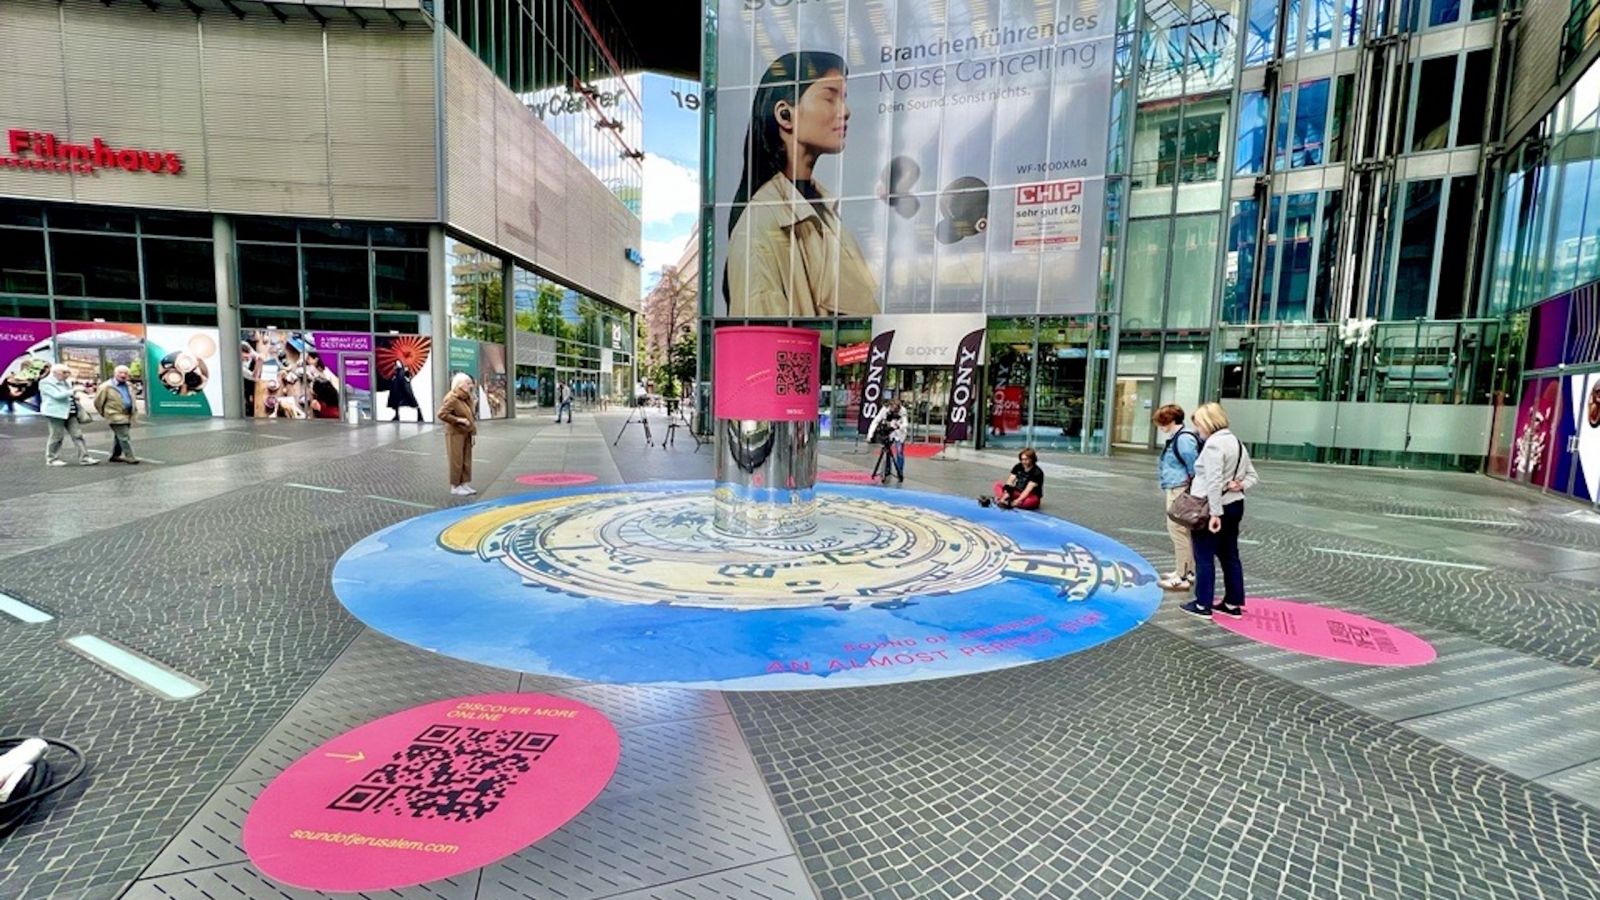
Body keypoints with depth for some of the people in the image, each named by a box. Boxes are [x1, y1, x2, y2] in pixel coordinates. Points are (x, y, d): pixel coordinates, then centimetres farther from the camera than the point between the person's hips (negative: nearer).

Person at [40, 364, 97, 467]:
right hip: (56, 412, -7)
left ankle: (84, 458, -3)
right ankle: (52, 459, 12)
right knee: (56, 437, -1)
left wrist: (75, 398, 11)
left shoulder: (66, 382, 18)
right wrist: (73, 391, -21)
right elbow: (57, 395, -20)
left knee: (78, 435, -1)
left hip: (70, 413, 7)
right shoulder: (46, 382, -6)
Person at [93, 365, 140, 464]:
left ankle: (115, 455, 28)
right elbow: (98, 401, -1)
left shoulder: (129, 386, 13)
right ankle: (130, 457, -11)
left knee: (119, 437, 17)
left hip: (127, 415, 7)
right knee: (124, 437, -11)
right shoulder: (106, 387, -8)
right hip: (116, 416, -7)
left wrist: (133, 413, 19)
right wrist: (104, 413, 7)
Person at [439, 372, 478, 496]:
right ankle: (455, 486, 9)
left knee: (466, 460, 12)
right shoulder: (452, 398, -17)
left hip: (466, 433, 9)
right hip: (455, 434, -8)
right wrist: (459, 420, -23)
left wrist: (473, 431, 14)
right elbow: (441, 414, -24)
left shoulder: (467, 397, 10)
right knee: (456, 461, -2)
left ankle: (464, 484, 21)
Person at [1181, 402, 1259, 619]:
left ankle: (1203, 605, 7)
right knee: (1230, 556, 14)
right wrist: (1241, 486, -2)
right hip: (1235, 505, 9)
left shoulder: (1213, 444, -17)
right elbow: (1252, 475, 17)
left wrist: (1215, 513, -23)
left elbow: (1214, 482, -23)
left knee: (1204, 557, 0)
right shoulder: (1237, 442, 13)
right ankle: (1233, 604, 22)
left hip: (1214, 507, -9)